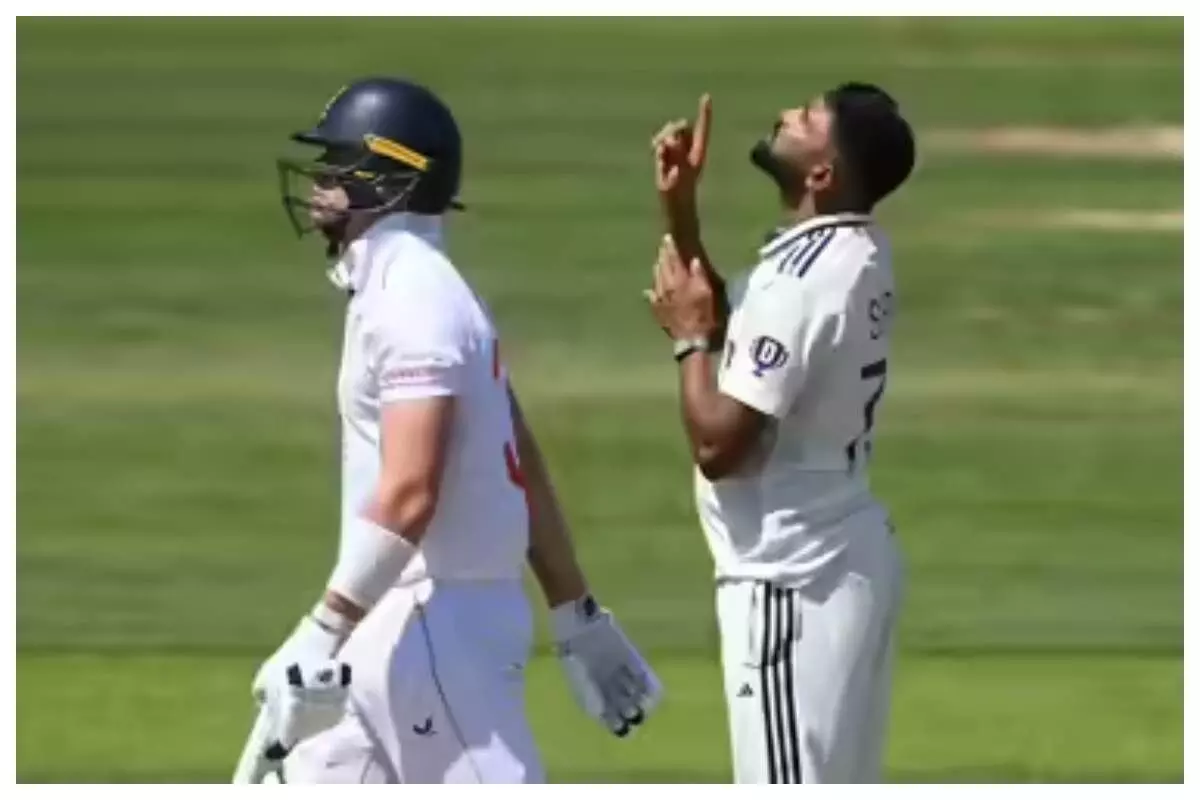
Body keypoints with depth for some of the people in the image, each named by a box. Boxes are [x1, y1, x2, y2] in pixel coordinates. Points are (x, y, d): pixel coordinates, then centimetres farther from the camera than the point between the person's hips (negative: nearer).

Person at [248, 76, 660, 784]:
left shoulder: (412, 301, -16)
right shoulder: (414, 291, 15)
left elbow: (408, 495, -26)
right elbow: (528, 470, 18)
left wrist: (322, 635, -27)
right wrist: (580, 618, 20)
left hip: (437, 621, -10)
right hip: (398, 622, 10)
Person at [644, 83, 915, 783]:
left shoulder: (803, 278, -23)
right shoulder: (857, 252, 6)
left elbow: (718, 445, -22)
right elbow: (731, 319, 19)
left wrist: (688, 334, -8)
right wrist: (680, 208, 9)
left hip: (793, 581, -10)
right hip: (848, 561, 10)